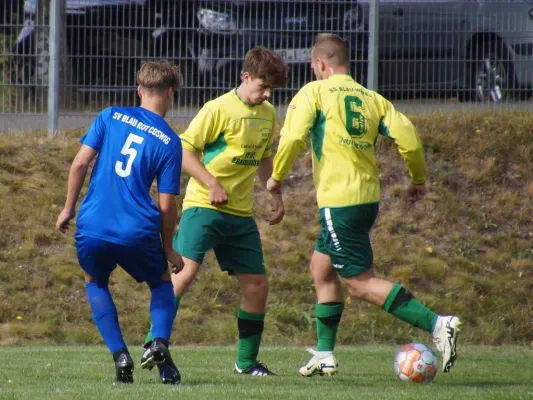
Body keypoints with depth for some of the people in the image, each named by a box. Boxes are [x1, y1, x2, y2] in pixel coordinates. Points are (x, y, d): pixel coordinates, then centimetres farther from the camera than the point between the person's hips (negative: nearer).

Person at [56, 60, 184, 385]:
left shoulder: (110, 117, 5)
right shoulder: (169, 141, 2)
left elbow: (80, 163, 0)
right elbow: (166, 205, 1)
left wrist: (69, 208, 12)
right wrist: (169, 251, 13)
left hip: (92, 227, 1)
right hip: (138, 233, -1)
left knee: (95, 282, 28)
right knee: (161, 281, 26)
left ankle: (120, 355, 11)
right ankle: (160, 342, -1)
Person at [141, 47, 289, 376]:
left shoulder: (268, 114, 10)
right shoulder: (219, 109, -11)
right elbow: (184, 150, -11)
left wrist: (275, 193, 14)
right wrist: (212, 184, -20)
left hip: (241, 213, 6)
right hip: (203, 205, -6)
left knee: (257, 283, 4)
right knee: (187, 270, -22)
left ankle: (247, 361, 17)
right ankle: (154, 343, -15)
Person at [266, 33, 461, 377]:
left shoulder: (314, 93, -4)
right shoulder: (372, 99, 9)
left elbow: (294, 136, -17)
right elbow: (408, 137, 0)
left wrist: (277, 176, -2)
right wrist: (419, 180, 16)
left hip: (339, 201, -7)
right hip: (368, 198, 7)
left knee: (361, 284, -5)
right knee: (322, 267, 22)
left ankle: (437, 324, -19)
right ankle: (324, 355, 23)